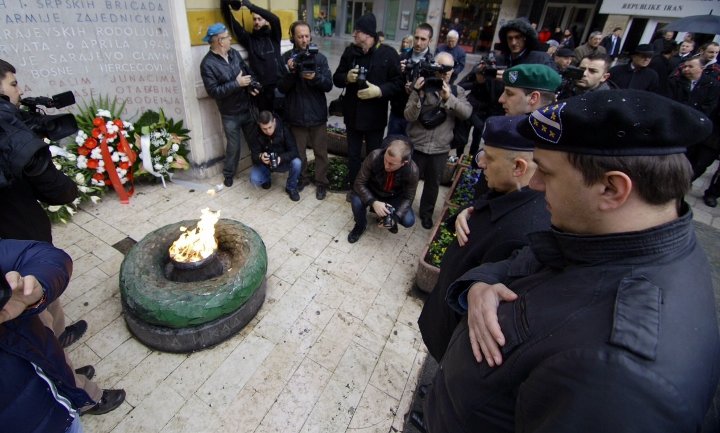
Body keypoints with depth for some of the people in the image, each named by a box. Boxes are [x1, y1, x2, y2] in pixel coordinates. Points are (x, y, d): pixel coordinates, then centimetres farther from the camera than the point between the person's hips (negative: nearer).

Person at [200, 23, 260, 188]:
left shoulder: (234, 53, 4)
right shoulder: (208, 64, -15)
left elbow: (248, 71, 11)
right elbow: (213, 91, -20)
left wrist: (251, 86, -11)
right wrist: (236, 83, -25)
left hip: (248, 108, 5)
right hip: (230, 114, -5)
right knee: (234, 146, 7)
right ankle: (228, 174, 28)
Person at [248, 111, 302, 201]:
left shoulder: (284, 129, -22)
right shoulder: (256, 134, -19)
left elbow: (294, 151, -25)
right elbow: (254, 155, -18)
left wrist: (281, 158, -44)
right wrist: (260, 157, -43)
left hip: (283, 162, 0)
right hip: (264, 164, 1)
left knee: (297, 163, -32)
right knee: (254, 180, -27)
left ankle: (291, 187, -5)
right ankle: (267, 177, 13)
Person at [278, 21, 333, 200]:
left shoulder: (319, 57, -1)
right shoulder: (286, 58, -2)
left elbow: (329, 85, -6)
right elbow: (281, 88, -7)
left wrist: (316, 77, -25)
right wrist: (291, 72, -24)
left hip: (317, 114, 0)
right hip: (296, 115, 0)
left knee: (320, 151, 9)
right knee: (298, 151, 13)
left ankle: (321, 182, 23)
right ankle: (301, 179, 32)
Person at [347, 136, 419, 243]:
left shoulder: (412, 171, -30)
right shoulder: (374, 156, -34)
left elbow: (408, 198, -16)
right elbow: (359, 183, -25)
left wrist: (395, 218, -30)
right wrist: (373, 202, -40)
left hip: (394, 198, 1)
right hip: (372, 193, 0)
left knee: (408, 221, -21)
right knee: (356, 200, -31)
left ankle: (388, 217, 14)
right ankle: (360, 225, 3)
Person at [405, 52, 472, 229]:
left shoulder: (457, 91, 4)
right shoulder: (423, 87, -5)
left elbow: (467, 112, -11)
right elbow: (409, 116, -13)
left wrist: (449, 98, -25)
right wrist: (418, 95, -28)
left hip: (440, 149, 3)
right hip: (416, 145, -2)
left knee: (433, 183, 16)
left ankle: (426, 213, 36)